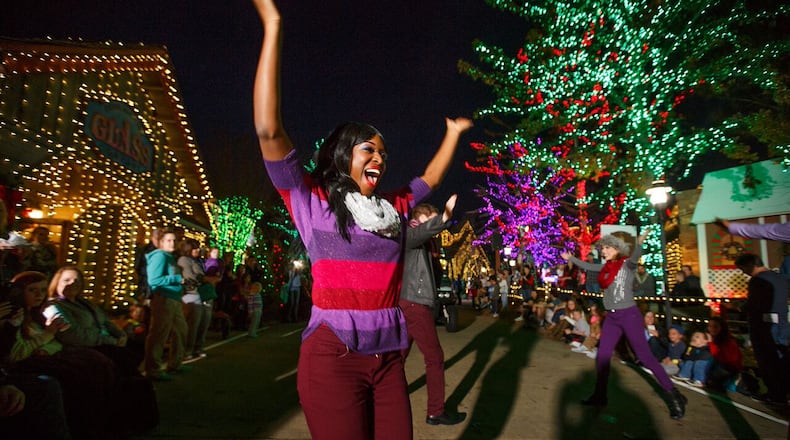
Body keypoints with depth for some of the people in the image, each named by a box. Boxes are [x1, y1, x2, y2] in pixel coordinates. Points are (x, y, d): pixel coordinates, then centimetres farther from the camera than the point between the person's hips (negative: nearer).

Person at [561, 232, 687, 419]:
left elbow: (635, 258, -33)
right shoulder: (605, 267, 8)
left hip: (629, 315, -7)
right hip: (611, 317, 7)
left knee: (645, 356, -4)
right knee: (602, 356, 7)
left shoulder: (627, 264, -10)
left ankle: (674, 396, 9)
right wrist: (570, 258, 32)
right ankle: (600, 396, 19)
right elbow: (587, 266, 24)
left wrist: (640, 243, -52)